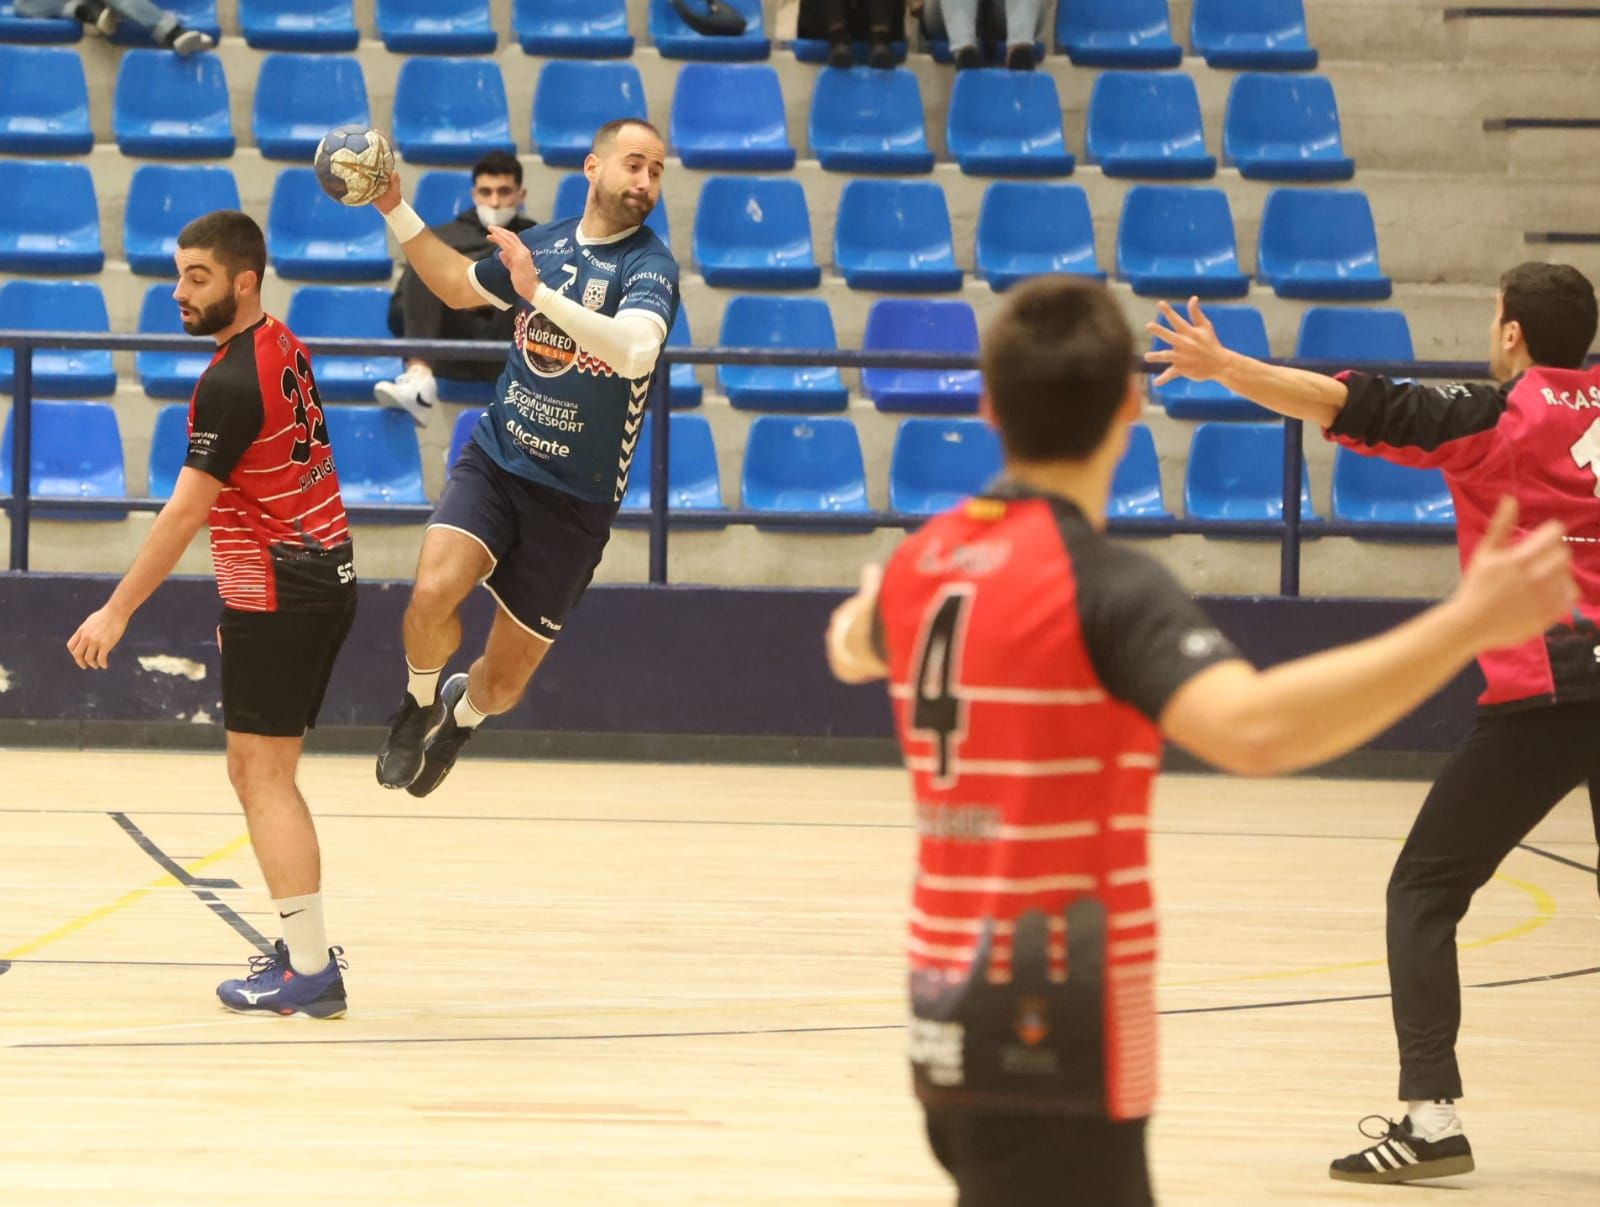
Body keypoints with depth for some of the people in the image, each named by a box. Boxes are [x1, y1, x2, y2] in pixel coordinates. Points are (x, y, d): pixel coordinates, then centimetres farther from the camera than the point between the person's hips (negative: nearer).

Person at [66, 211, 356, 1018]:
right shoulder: (283, 349, 9)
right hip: (321, 579, 9)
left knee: (262, 774, -6)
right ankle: (305, 947, 18)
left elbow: (185, 512, -20)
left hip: (280, 597, -9)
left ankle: (310, 975, -8)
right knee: (261, 773, 15)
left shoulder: (231, 384, -19)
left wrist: (118, 612, -16)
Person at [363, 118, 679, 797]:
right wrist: (396, 211, 20)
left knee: (506, 678, 3)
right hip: (495, 459, 3)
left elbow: (636, 352, -31)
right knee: (434, 591, -26)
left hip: (576, 499, -2)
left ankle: (462, 712, 41)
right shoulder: (541, 245, 5)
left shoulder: (650, 265, -10)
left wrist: (540, 293, -36)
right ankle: (419, 703, 6)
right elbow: (460, 286, 27)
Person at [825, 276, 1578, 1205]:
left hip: (954, 1013, 9)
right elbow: (1253, 728, -37)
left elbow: (855, 651, 33)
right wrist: (1467, 625, -37)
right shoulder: (1106, 585, -19)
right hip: (1051, 1037, -9)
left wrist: (858, 614, 57)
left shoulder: (923, 564, 7)